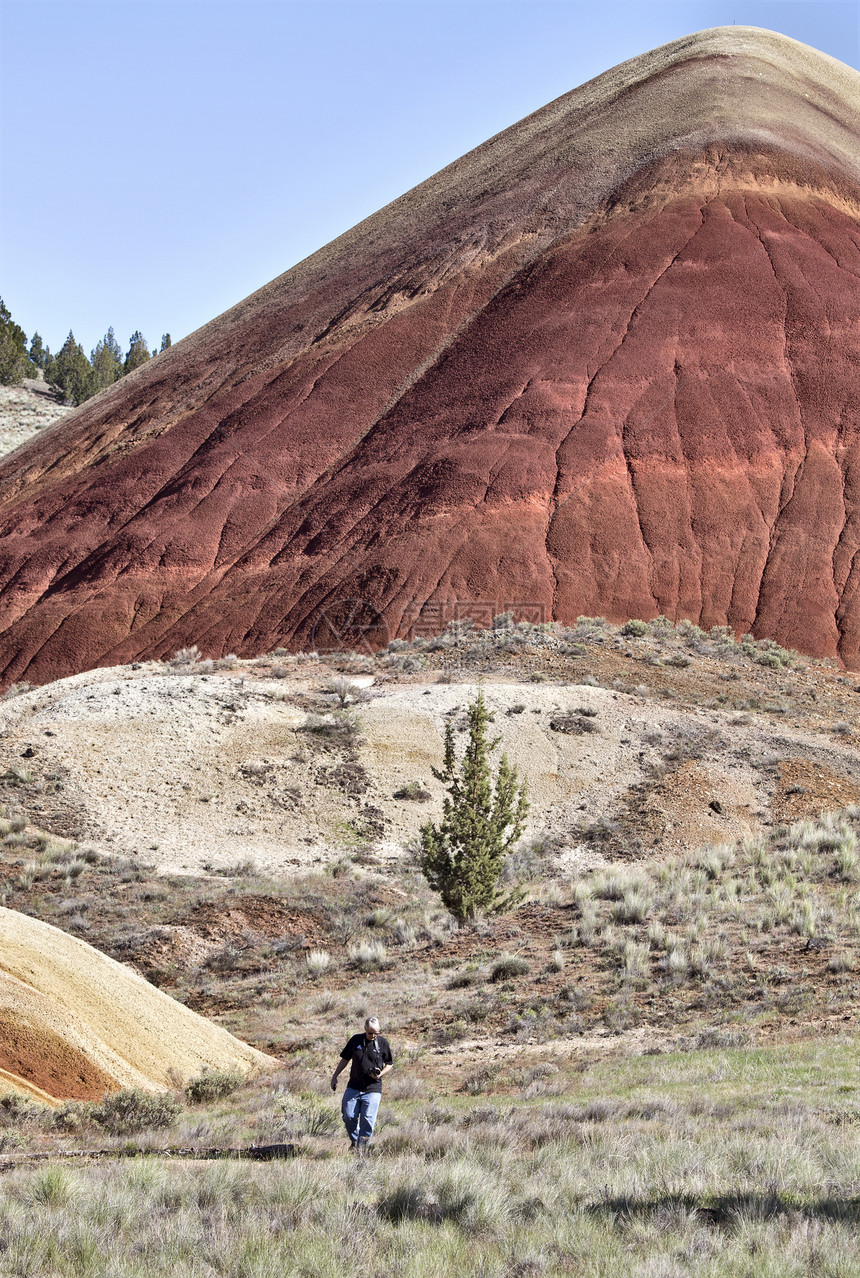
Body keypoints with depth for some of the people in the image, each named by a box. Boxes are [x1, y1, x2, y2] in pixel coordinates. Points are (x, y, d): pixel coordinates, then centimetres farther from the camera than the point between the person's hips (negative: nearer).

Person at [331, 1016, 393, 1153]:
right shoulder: (356, 1040, 4)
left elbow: (389, 1064, 10)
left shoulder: (383, 1043, 0)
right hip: (353, 1087, 2)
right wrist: (335, 1076, 11)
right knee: (348, 1117, -2)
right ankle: (354, 1140, 22)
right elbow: (345, 1059, 14)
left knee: (367, 1120, -10)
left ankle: (361, 1149, -1)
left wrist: (381, 1074, -10)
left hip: (373, 1089, -2)